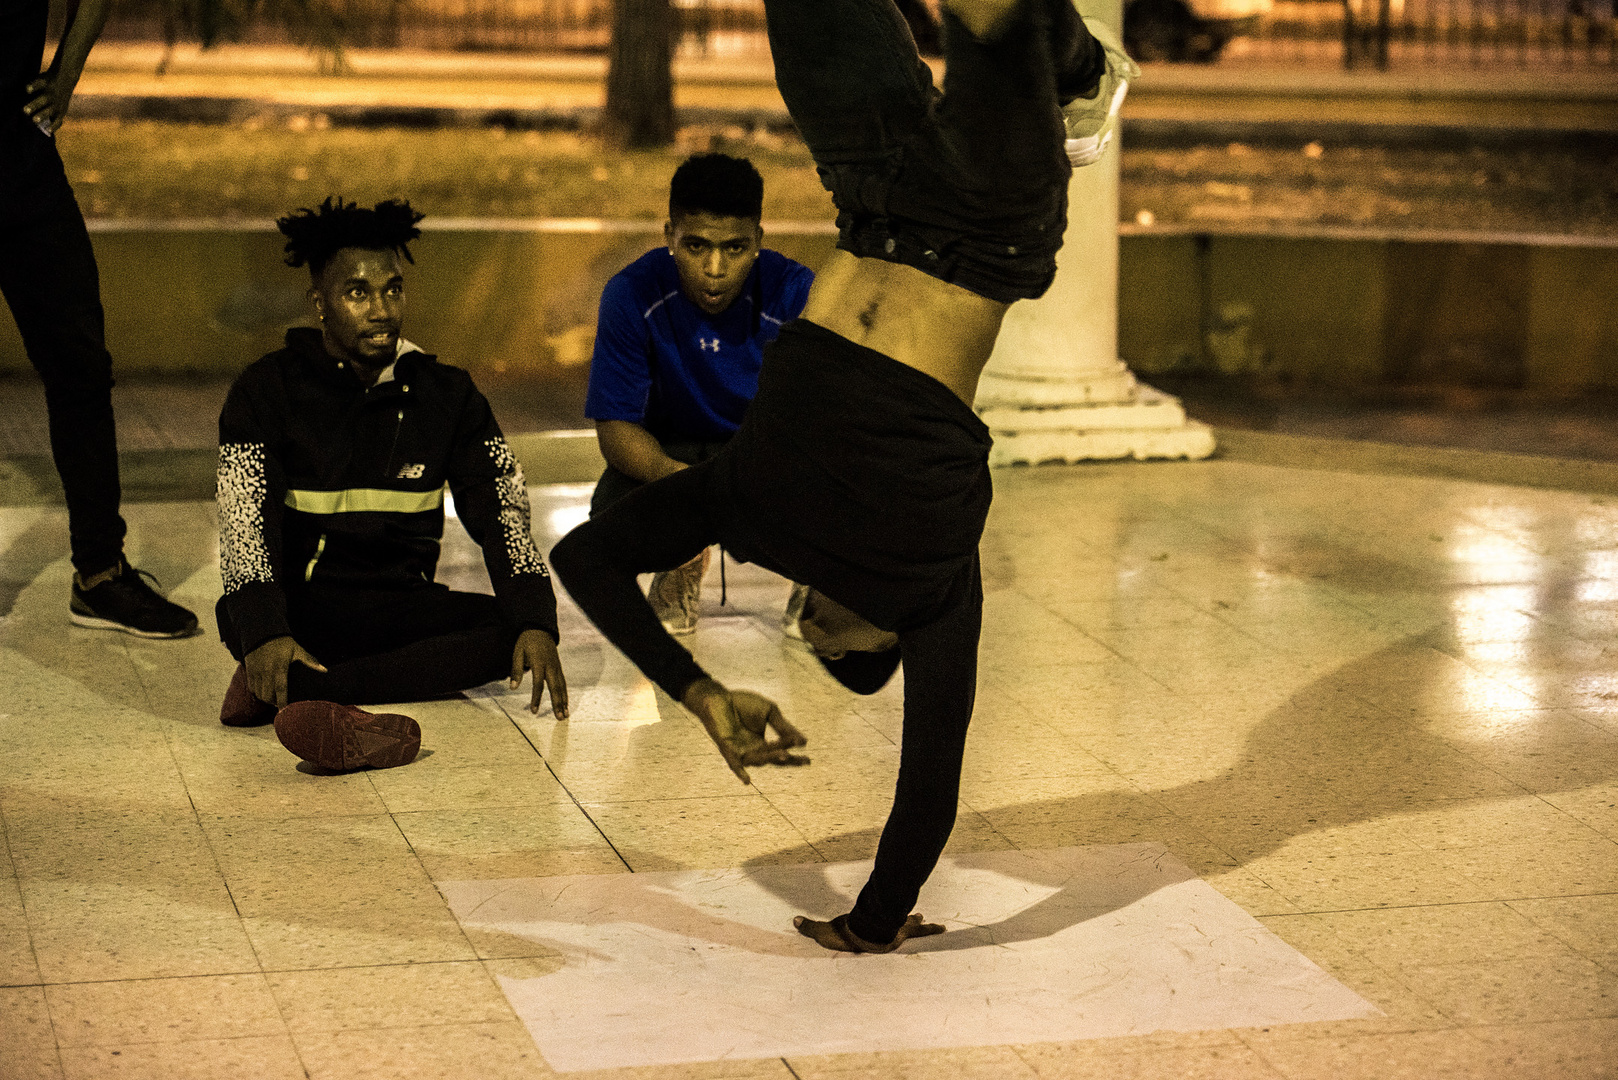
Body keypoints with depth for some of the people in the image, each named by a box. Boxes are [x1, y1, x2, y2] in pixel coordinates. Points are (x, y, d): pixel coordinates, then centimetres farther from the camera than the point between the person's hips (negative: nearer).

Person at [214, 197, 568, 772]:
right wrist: (265, 633, -34)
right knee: (238, 617, -34)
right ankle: (354, 724, -54)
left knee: (510, 629, -26)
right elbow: (245, 523, -15)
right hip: (298, 608, -3)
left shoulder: (447, 395, 7)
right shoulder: (266, 390, -2)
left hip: (402, 608, 3)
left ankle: (282, 689, -36)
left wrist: (534, 624, -21)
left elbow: (503, 514, -2)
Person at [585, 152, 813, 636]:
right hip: (674, 447, 1)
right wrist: (667, 474, -46)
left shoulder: (796, 292, -24)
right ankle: (683, 566, 10)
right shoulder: (632, 295, -22)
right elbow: (615, 424, -22)